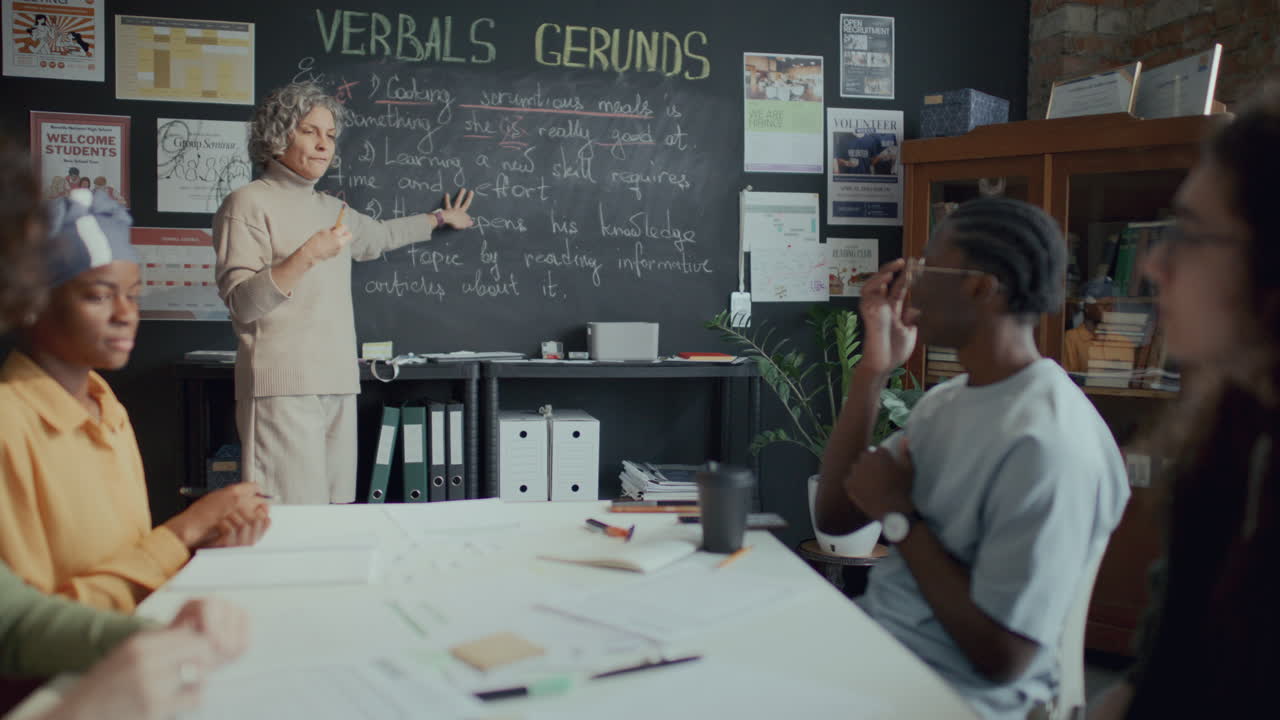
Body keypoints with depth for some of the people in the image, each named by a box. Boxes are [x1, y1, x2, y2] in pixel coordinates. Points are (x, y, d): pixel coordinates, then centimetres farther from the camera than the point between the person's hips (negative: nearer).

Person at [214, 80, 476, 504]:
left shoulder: (330, 209, 20)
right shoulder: (249, 203, -1)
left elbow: (379, 236, 41)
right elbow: (241, 303, -9)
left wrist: (440, 218, 52)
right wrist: (306, 257, -18)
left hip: (338, 383, 7)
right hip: (283, 386, -7)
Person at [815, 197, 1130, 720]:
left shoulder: (1048, 443, -24)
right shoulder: (945, 401, 5)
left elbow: (999, 657, -23)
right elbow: (834, 518, 4)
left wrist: (897, 513, -15)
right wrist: (873, 372, -3)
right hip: (872, 636, 7)